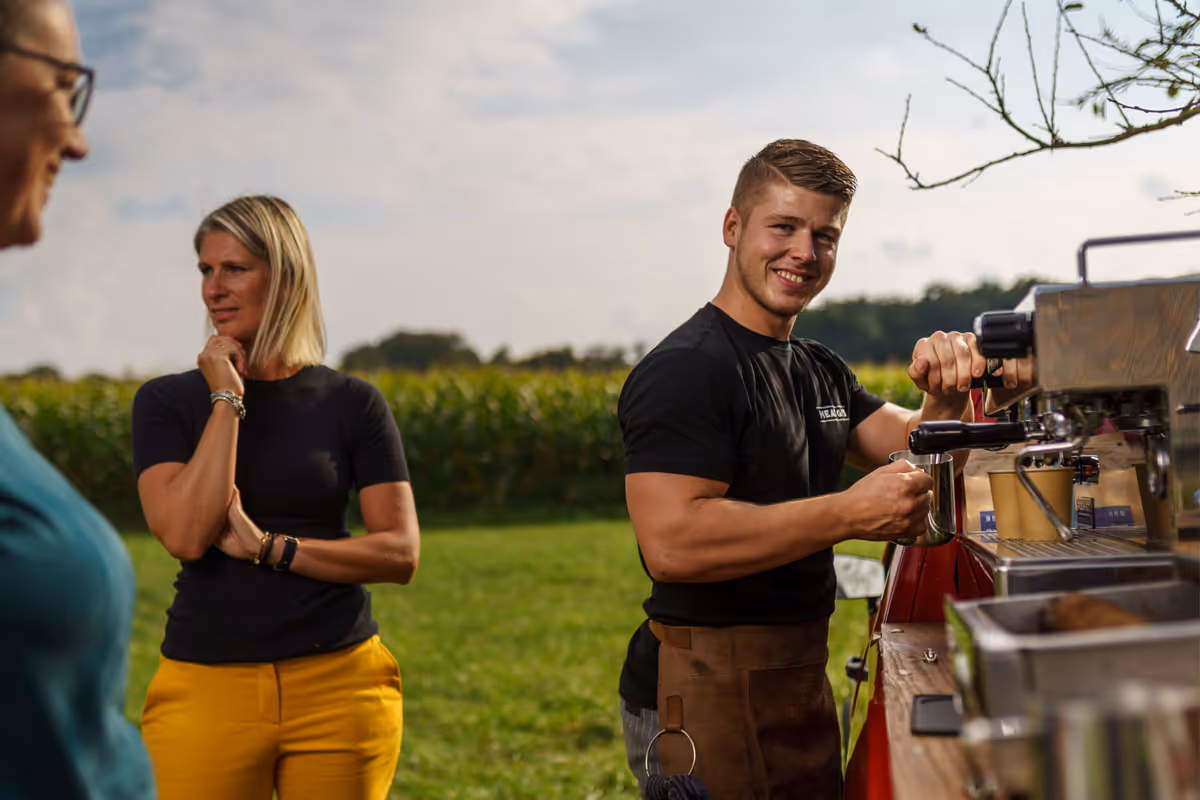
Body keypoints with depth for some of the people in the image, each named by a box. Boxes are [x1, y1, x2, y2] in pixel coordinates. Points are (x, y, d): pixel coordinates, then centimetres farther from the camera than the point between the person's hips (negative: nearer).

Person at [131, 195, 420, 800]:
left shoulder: (353, 405, 2)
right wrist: (227, 400, -10)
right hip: (206, 685, 0)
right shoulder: (166, 402, 2)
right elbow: (184, 534, -11)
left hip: (337, 684, 0)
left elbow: (401, 555, -3)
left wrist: (267, 546, -12)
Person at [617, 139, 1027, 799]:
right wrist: (851, 513, -26)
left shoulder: (820, 371, 15)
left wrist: (947, 396, -11)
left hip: (801, 683, 9)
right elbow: (671, 542, -27)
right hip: (707, 691, -9)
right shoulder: (684, 371, -16)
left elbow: (916, 455, 11)